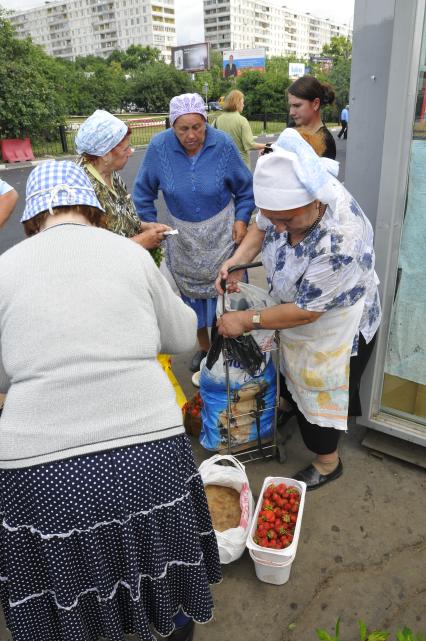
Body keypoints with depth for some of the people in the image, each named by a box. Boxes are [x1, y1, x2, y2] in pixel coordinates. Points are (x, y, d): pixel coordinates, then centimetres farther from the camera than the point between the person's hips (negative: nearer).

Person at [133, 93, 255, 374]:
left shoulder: (223, 144, -14)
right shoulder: (159, 147, -13)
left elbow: (245, 187, 0)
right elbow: (143, 192, 0)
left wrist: (242, 219, -8)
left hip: (221, 232, -1)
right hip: (182, 236, 2)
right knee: (192, 292, 12)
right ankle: (204, 347, 33)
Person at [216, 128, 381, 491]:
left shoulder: (340, 242, -42)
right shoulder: (292, 199, -20)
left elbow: (304, 312, -31)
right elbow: (260, 228, 1)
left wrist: (247, 321, -22)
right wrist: (237, 261, -17)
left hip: (336, 326, -7)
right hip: (296, 305, 7)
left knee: (320, 394, 12)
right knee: (294, 375, 29)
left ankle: (328, 462, 38)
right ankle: (293, 410, 60)